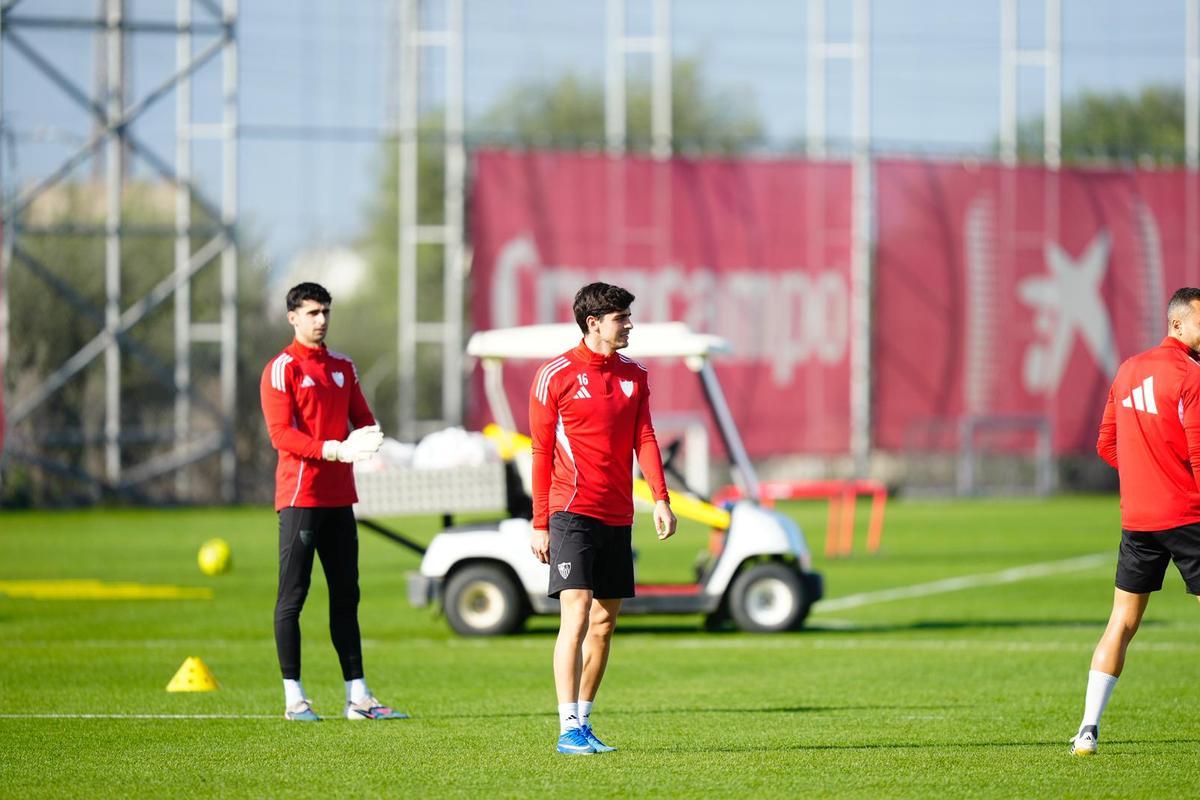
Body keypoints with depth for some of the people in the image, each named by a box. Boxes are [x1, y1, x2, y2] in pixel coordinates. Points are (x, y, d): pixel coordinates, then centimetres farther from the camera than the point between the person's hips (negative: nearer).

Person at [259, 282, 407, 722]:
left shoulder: (343, 367, 16)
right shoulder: (281, 369, -5)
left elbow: (362, 418, 15)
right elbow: (281, 434, -13)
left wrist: (368, 437, -9)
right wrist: (331, 449, -26)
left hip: (339, 496, 7)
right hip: (300, 495, -7)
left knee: (346, 595, 8)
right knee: (292, 596, -4)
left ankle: (357, 697, 11)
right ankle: (294, 698, -2)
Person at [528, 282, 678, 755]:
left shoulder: (634, 375, 12)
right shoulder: (555, 376, -4)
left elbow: (644, 438, 8)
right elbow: (541, 452, -1)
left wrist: (660, 498, -6)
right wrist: (540, 524, -2)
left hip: (618, 516, 6)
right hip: (573, 514, -6)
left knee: (605, 621, 9)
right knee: (576, 614, -15)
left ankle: (583, 721, 19)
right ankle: (569, 730, -16)